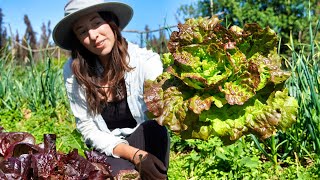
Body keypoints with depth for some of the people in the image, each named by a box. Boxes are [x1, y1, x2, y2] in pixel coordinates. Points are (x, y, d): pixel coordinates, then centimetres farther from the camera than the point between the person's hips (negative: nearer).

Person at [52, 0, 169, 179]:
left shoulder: (145, 61, -16)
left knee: (153, 129, -32)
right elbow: (87, 129, -9)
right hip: (108, 150, 0)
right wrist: (135, 155, -22)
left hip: (147, 142, 0)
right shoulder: (73, 71, -10)